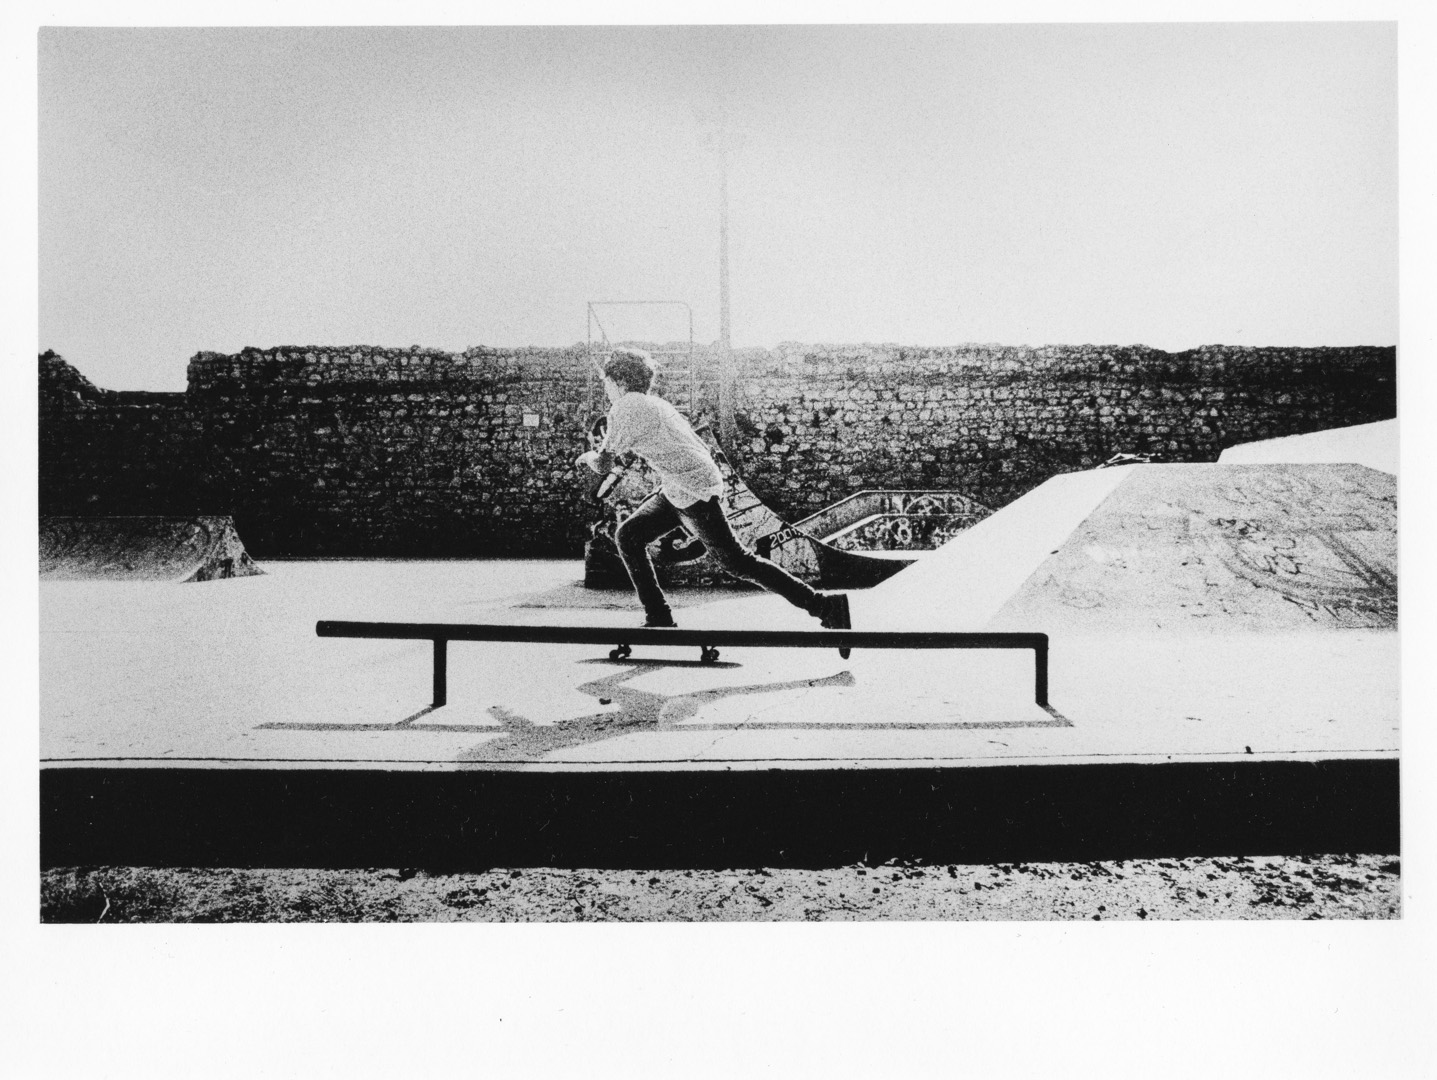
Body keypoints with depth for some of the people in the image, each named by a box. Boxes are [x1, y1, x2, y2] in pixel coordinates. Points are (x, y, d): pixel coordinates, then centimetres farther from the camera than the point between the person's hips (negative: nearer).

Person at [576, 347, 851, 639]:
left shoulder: (625, 408, -8)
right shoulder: (654, 403, 18)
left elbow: (603, 465, -6)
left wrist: (588, 456, 17)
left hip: (693, 492, -10)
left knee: (736, 561, -6)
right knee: (627, 536, 12)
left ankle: (825, 606, -5)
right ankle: (659, 619, 14)